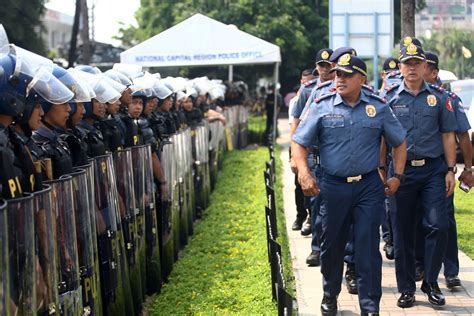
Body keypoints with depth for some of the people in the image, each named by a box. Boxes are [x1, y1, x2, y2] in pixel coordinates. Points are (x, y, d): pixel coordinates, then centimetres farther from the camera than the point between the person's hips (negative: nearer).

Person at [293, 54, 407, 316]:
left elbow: (399, 143, 13)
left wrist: (397, 176, 5)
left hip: (369, 186, 0)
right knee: (331, 244, 12)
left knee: (368, 247, -3)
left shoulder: (378, 107, 3)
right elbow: (300, 143, 1)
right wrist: (304, 173, -14)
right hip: (333, 186, 0)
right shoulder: (321, 106, -1)